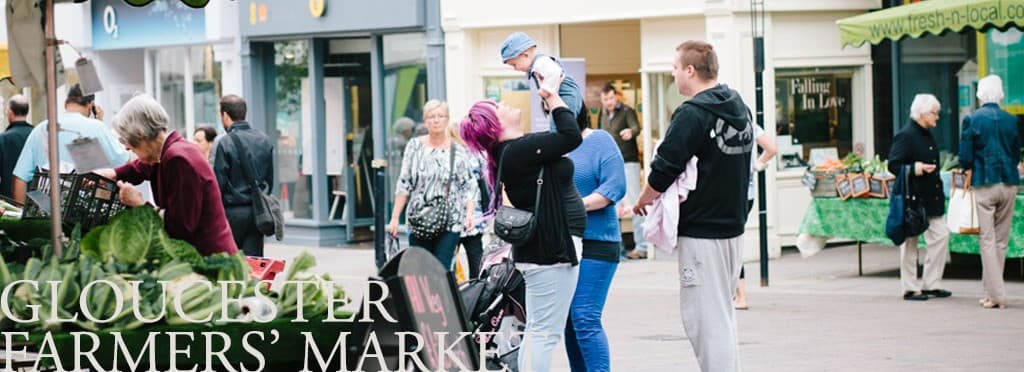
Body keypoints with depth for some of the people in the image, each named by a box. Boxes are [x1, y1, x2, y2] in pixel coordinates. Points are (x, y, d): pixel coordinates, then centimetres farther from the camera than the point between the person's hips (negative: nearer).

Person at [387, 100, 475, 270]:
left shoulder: (458, 152, 5)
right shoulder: (415, 146, 6)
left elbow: (468, 188, 4)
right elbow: (403, 184, 6)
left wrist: (469, 214, -12)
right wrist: (395, 218, 2)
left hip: (450, 223, -1)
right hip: (419, 221, 1)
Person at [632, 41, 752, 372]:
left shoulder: (693, 114, -16)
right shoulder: (740, 109, 10)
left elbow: (663, 170, -16)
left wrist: (643, 201, 2)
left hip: (702, 234, -9)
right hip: (734, 227, 9)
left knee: (705, 320, -5)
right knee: (722, 314, 17)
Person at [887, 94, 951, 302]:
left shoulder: (927, 135, 15)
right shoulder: (905, 136, -13)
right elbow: (894, 165, -17)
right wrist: (918, 168, -25)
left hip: (931, 198, 9)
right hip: (912, 198, -9)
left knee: (941, 236, 3)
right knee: (910, 243, 0)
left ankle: (931, 284, 12)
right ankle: (910, 288, 7)